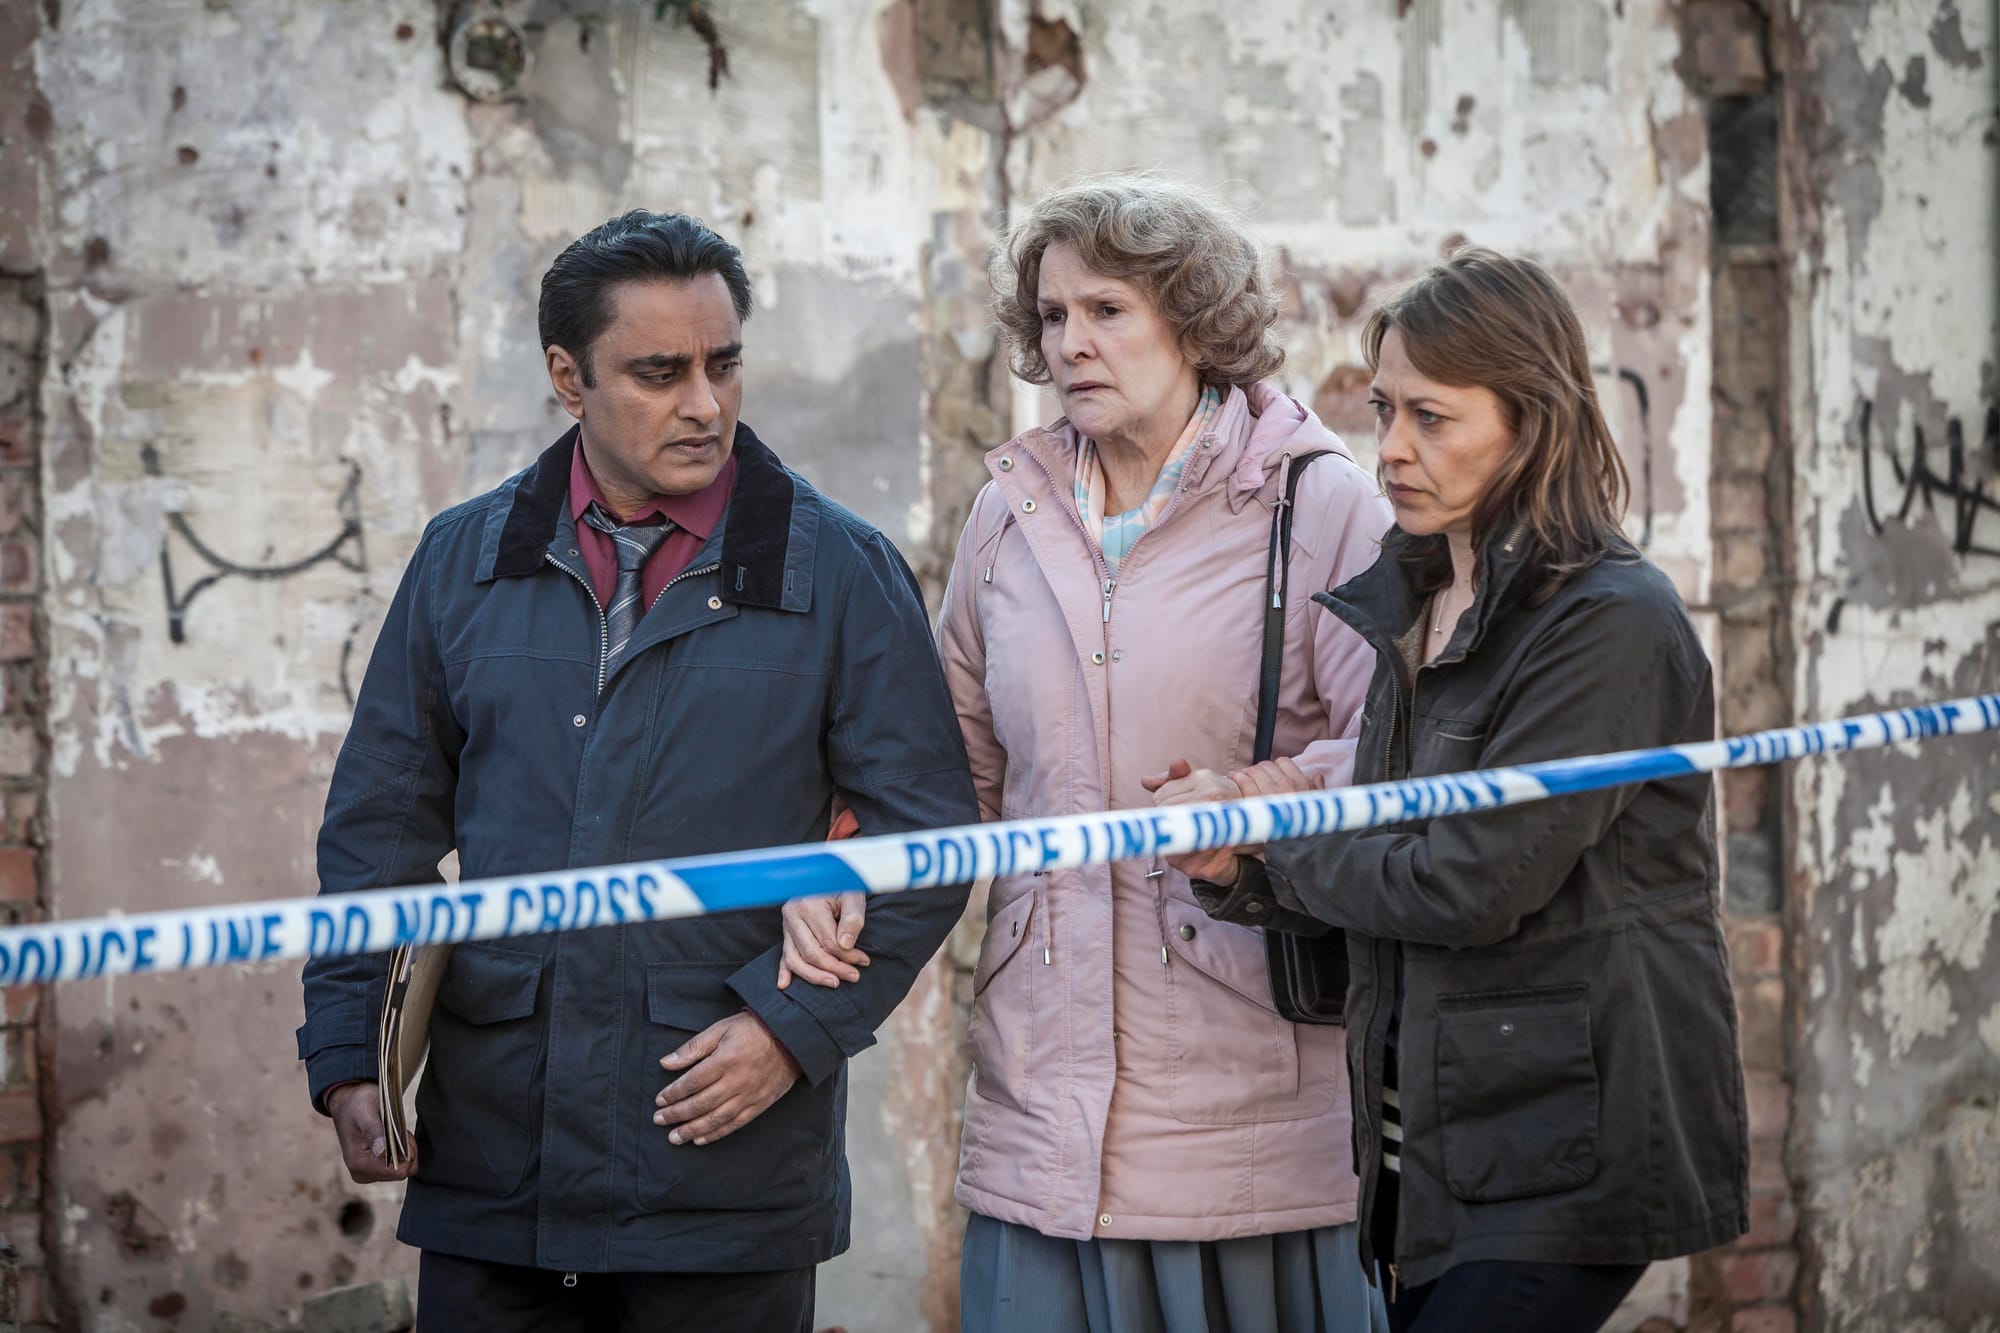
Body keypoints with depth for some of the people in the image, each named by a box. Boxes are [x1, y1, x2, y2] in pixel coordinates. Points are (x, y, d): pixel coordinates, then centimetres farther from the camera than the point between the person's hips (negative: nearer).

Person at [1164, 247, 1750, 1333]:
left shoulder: (1611, 623, -14)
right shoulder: (1412, 609, 13)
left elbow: (1479, 882, -19)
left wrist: (1279, 845, -5)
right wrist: (1239, 873, -4)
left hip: (1571, 1150, -8)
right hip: (1433, 1146, 8)